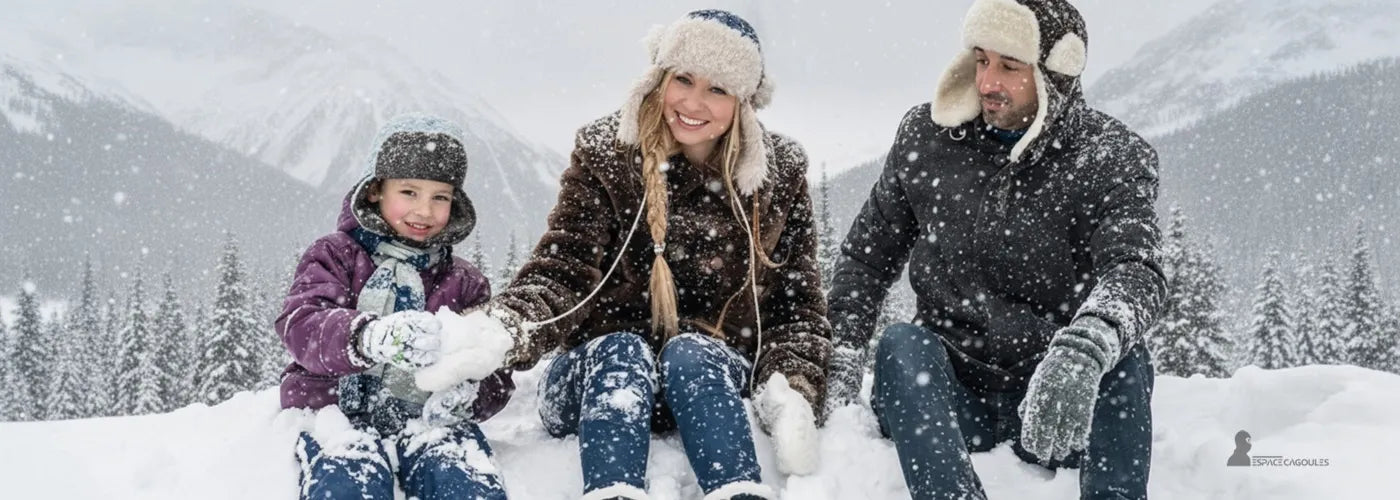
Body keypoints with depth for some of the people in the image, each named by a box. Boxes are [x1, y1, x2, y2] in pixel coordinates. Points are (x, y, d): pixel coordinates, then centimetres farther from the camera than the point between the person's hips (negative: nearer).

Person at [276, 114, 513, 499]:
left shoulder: (464, 284, 19)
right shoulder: (335, 256, 13)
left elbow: (495, 381, 11)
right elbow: (300, 327, -8)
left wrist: (465, 390, -17)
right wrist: (371, 337, -32)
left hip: (425, 417, 2)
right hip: (338, 411, -2)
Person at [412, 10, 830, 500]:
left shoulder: (779, 177, 2)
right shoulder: (606, 159, -1)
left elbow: (797, 303, 3)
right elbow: (561, 272, -12)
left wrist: (790, 391, -16)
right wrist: (499, 332, -33)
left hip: (717, 380, 1)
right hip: (604, 372, 0)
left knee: (690, 353, -31)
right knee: (621, 352, -33)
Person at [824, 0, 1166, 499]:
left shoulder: (1114, 158, -7)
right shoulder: (926, 136, 2)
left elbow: (1135, 269, -26)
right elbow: (866, 256, 12)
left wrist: (1083, 353, -48)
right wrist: (840, 369, -3)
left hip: (1054, 406, -2)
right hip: (947, 393, 2)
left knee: (1122, 358, -30)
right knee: (903, 343, -29)